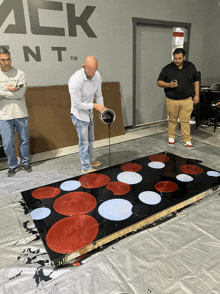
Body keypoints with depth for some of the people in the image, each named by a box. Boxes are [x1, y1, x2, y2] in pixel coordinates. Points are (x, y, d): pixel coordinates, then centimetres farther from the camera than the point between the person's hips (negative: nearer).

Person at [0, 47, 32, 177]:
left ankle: (25, 162, 31)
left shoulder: (20, 74, -2)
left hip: (21, 114, 0)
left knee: (24, 140, 11)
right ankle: (13, 165, 24)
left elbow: (20, 94, -14)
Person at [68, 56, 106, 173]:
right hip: (79, 114, -7)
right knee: (84, 142, -1)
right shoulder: (75, 80, -29)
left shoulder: (97, 76, -7)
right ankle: (86, 168, 14)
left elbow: (98, 95, 4)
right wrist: (94, 105, -25)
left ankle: (89, 161, 38)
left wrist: (102, 109, -8)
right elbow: (77, 104, -26)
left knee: (90, 139, 19)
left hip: (89, 113, 7)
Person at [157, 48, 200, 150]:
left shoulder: (191, 67, 5)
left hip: (187, 100, 1)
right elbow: (159, 82, -2)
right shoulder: (167, 69, -2)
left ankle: (187, 140, 12)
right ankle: (171, 137, 27)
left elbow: (196, 81, 13)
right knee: (172, 120, 9)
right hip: (172, 100, -1)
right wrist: (168, 85, -20)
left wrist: (196, 95, 7)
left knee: (185, 121, 2)